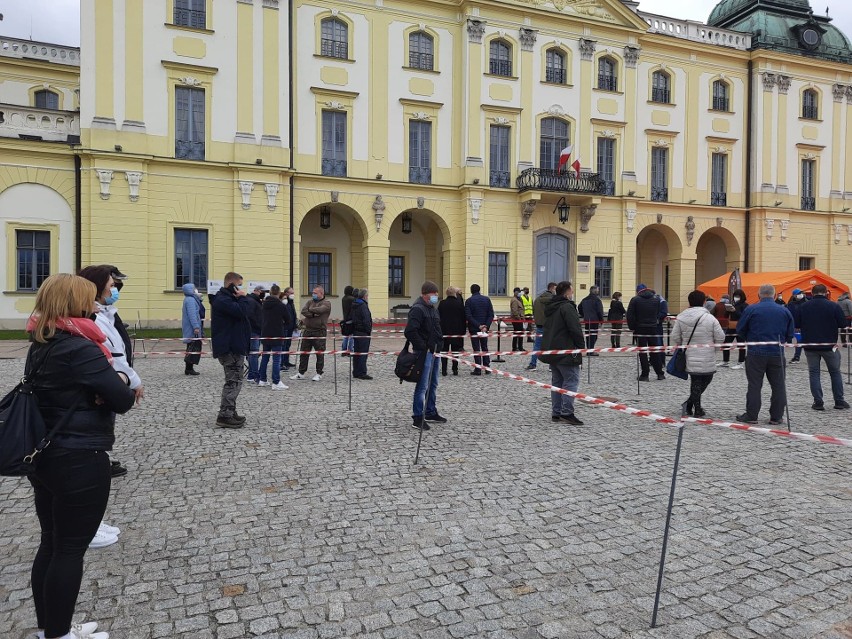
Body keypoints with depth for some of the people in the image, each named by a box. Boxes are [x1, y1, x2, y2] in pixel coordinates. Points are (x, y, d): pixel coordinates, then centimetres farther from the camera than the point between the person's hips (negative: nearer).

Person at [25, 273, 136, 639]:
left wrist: (108, 380, -7)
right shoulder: (80, 348, -20)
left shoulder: (40, 345, 8)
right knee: (71, 549, 5)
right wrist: (120, 382, 3)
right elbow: (124, 400, -18)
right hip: (80, 462, -9)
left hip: (44, 457, 9)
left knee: (51, 543, 19)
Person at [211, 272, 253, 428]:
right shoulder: (222, 300, -14)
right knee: (233, 381, -9)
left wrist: (243, 298, -3)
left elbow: (250, 309, 14)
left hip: (235, 346, 11)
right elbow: (242, 311, -28)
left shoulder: (229, 298, 19)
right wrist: (243, 297, -12)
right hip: (229, 348, -11)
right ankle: (224, 416, -6)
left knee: (234, 381, 17)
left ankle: (230, 412, 25)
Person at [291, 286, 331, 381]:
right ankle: (301, 373, 19)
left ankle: (319, 374, 12)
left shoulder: (326, 303, -2)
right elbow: (303, 311, -3)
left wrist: (309, 310, -4)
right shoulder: (310, 302, 13)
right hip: (308, 330, 5)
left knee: (320, 353, 1)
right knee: (304, 352, 9)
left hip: (319, 332, -5)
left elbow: (319, 310, -20)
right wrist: (314, 314, -15)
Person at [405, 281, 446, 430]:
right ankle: (418, 418, 1)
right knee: (422, 386, -6)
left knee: (433, 384, 18)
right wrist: (423, 347, -22)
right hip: (424, 353, -10)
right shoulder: (417, 309, -16)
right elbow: (410, 331, -26)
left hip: (433, 352, 10)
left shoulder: (433, 309, 15)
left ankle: (431, 412, 31)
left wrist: (438, 346, 16)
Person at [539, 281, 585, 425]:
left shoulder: (550, 308, 16)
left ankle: (556, 413, 14)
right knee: (571, 381, -5)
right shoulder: (567, 307, -14)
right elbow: (575, 329, -19)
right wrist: (581, 346, -7)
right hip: (565, 352, -9)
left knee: (557, 381, 13)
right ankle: (567, 412, -9)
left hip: (551, 351, 9)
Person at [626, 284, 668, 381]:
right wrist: (657, 321, 14)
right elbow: (661, 314, 5)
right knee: (655, 351, 11)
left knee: (642, 352, 2)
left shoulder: (635, 300, -5)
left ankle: (645, 374, 0)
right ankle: (660, 373, 15)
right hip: (654, 328, 3)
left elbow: (630, 315, -8)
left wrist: (632, 327, 0)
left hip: (640, 329, -3)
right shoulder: (657, 299, 5)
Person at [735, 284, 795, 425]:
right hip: (777, 354, 2)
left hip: (756, 353, -2)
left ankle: (751, 416, 7)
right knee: (778, 386, 10)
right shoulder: (785, 311, 3)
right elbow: (790, 334, 9)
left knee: (754, 385, 4)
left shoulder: (751, 309, -8)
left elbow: (740, 330, -1)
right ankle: (776, 417, 14)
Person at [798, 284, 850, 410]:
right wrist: (831, 324, 13)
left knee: (814, 373, 7)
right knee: (835, 372, 14)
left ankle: (818, 402, 4)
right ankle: (839, 401, 17)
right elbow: (843, 324, -6)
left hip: (810, 345, 1)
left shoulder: (803, 307, -3)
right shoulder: (834, 306, -9)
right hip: (829, 345, -1)